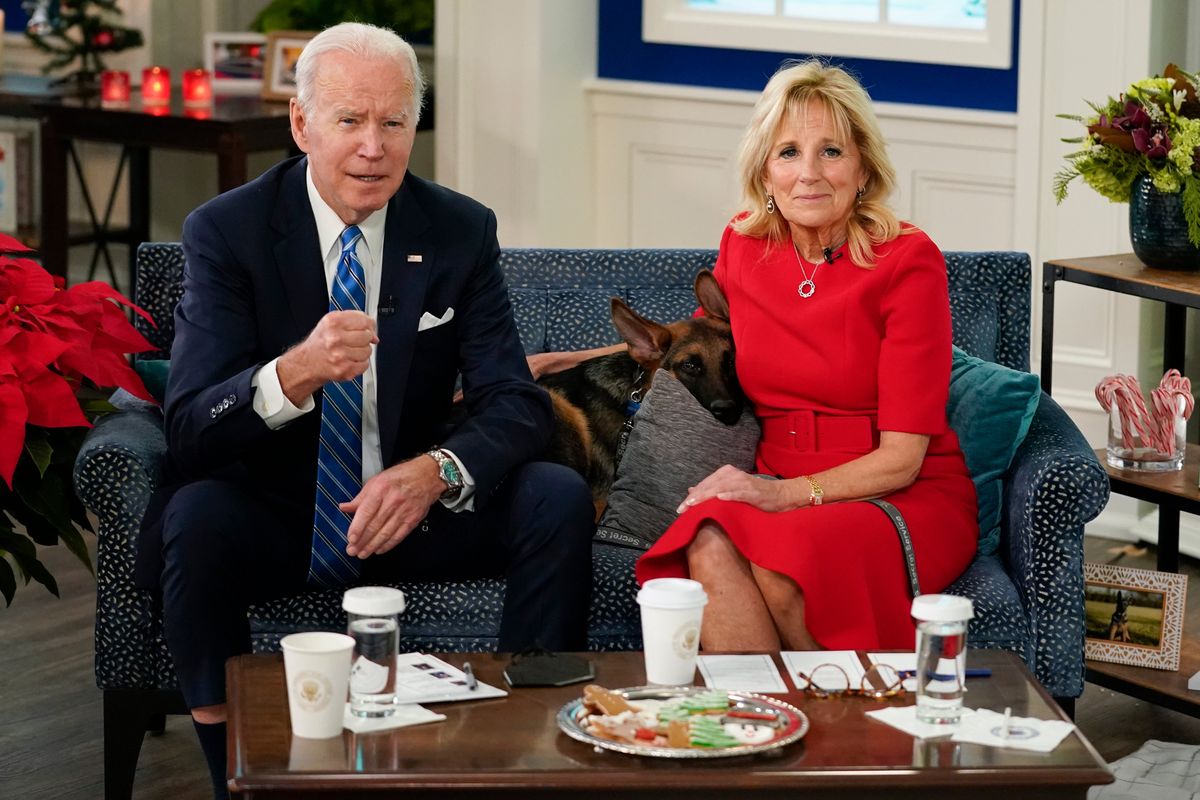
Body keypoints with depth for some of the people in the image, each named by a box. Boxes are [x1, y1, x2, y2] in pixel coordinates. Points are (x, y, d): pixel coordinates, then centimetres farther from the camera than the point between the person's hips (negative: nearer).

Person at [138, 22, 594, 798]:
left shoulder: (462, 231, -2)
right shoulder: (226, 231, -9)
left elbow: (517, 407, -8)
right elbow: (190, 433, -18)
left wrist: (433, 473, -31)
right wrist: (294, 374, -40)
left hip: (413, 507, 2)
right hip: (276, 515, -2)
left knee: (561, 500, -22)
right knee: (194, 518, -33)